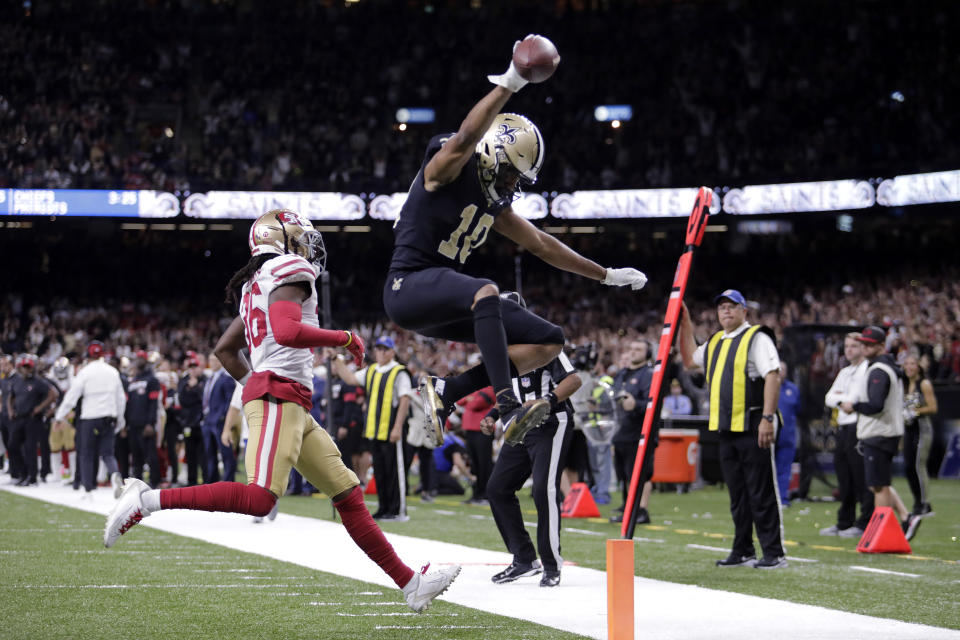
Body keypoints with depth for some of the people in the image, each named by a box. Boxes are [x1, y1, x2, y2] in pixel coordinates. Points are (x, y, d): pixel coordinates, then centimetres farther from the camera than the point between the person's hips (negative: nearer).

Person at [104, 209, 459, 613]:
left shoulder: (257, 285, 25)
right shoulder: (290, 270, -3)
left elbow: (225, 349, 28)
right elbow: (287, 331, -19)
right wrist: (345, 338, -7)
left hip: (292, 408, 10)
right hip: (279, 394, -10)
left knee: (348, 495, 8)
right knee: (259, 499, -23)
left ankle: (410, 584, 10)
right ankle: (146, 500, -22)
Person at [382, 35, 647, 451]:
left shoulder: (495, 204, 15)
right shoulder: (450, 168, -8)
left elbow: (541, 245, 24)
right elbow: (465, 138, -32)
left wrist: (607, 276, 27)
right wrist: (508, 86, -43)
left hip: (447, 301, 9)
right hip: (410, 285, -9)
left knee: (548, 342, 2)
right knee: (486, 292, -40)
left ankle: (446, 390, -5)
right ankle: (508, 410, -46)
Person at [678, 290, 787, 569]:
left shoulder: (756, 338, -7)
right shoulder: (715, 342, 18)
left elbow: (772, 376, -16)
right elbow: (689, 360, 35)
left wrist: (767, 418, -23)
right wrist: (685, 327, 25)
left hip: (753, 428, -8)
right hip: (726, 429, 8)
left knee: (762, 493, -7)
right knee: (737, 494, 12)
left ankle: (774, 553, -5)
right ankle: (742, 552, 18)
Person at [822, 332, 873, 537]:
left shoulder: (868, 370, -6)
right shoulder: (844, 373, 22)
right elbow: (829, 398, 17)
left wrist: (841, 397, -2)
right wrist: (844, 399, -3)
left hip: (858, 427, -9)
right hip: (842, 428, 9)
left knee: (862, 479, -7)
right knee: (844, 479, 12)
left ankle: (864, 524, -4)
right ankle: (844, 523, 18)